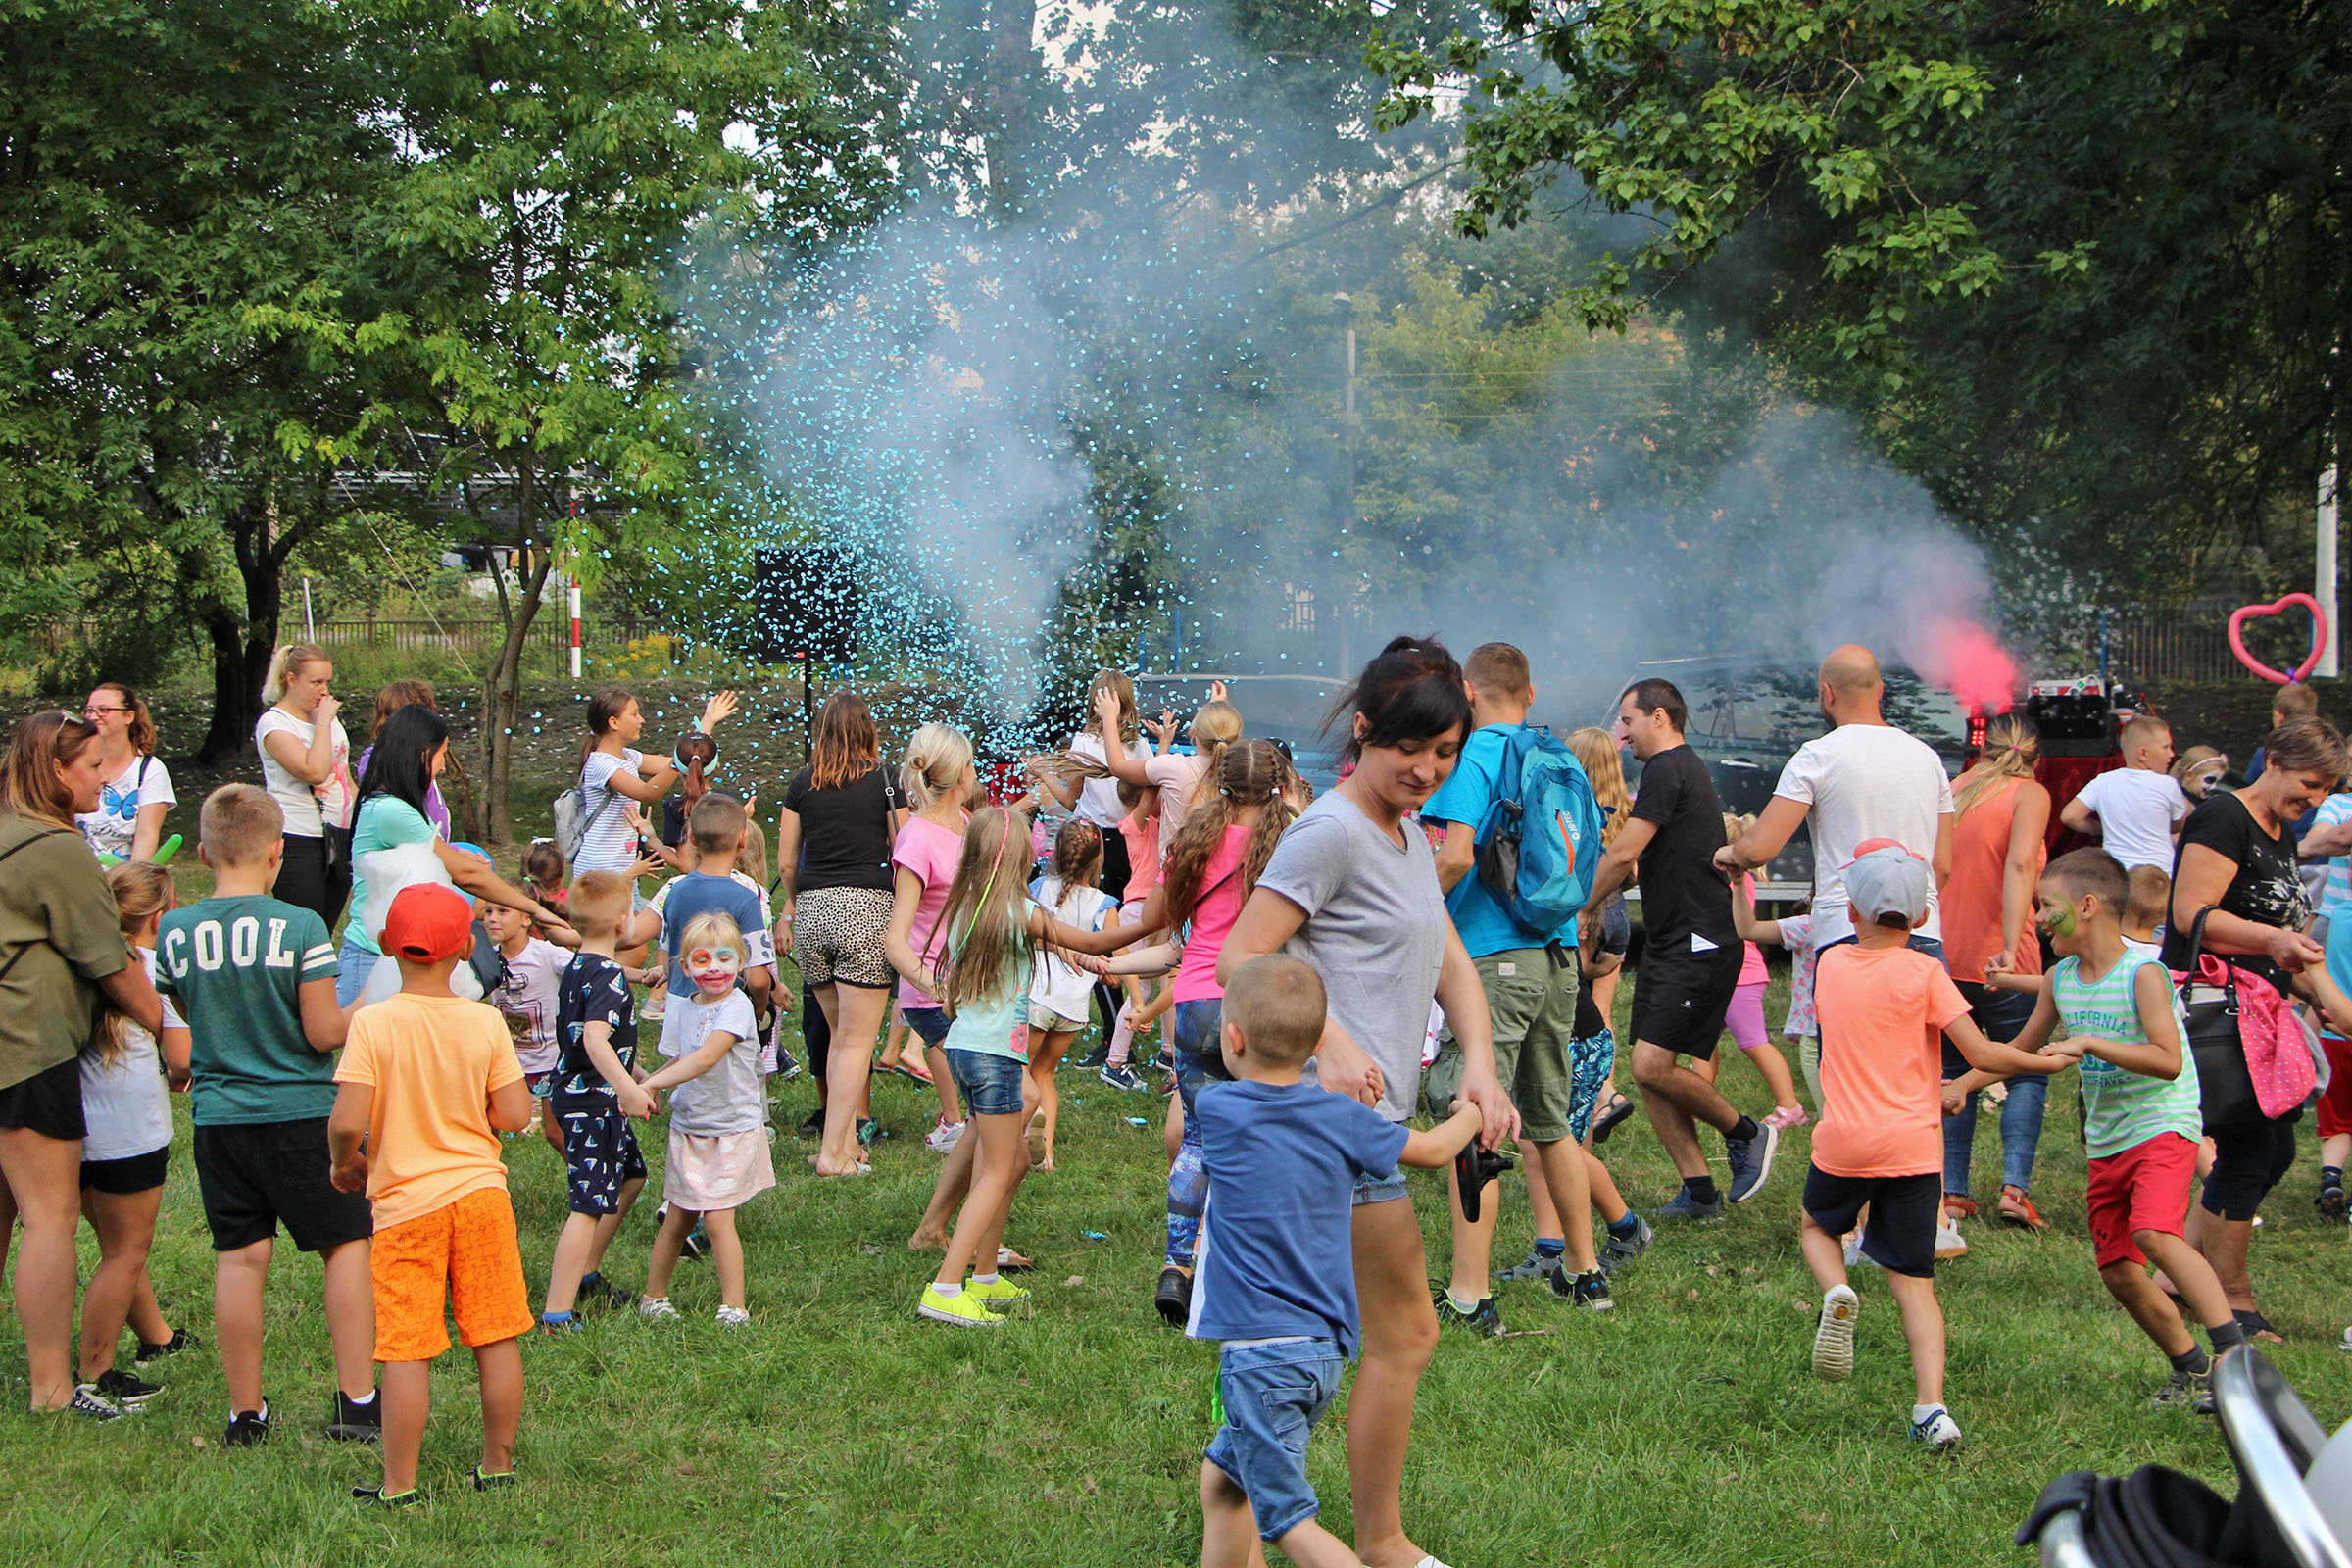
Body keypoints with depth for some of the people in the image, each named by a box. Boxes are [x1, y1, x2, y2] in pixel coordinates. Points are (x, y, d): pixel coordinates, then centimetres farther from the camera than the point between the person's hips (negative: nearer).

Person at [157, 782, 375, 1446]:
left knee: (240, 1257, 8)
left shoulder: (176, 931, -2)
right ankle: (356, 1402, 7)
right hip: (300, 1111, -3)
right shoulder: (300, 927, -14)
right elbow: (323, 1032, -12)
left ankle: (245, 1413, 11)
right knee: (346, 1243, 9)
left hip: (217, 1115, 3)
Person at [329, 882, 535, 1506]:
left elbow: (346, 1122, -17)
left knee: (407, 1351, 1)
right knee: (497, 1339, 11)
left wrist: (346, 1162, 4)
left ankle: (399, 1484, 4)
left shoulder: (373, 1023, -12)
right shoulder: (485, 1021, -4)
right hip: (480, 1191, 2)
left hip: (406, 1203, -2)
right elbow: (515, 1116, -4)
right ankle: (498, 1466, 19)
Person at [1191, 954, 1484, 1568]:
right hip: (1326, 1350, 6)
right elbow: (1434, 1149, 19)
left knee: (1287, 1519, -6)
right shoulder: (1343, 1118, 3)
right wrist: (1471, 1114, 41)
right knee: (1222, 1476, 22)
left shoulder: (1218, 1109, -7)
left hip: (1262, 1350, -6)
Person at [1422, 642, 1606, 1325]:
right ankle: (1585, 1273, 26)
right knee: (1550, 1125, 19)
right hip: (1558, 958, 7)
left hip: (1492, 959, -7)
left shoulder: (1472, 758, -10)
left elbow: (1456, 857, -22)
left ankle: (1470, 1298, -7)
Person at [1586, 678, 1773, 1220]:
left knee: (1654, 1064, -16)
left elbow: (1623, 855, -16)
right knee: (1649, 1071, 4)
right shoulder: (1688, 769, 21)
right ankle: (1699, 1190, 6)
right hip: (1668, 944, 11)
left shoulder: (1667, 770, -12)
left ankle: (1746, 1133, 3)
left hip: (1698, 945, -10)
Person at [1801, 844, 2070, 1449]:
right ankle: (1931, 1405, -11)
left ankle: (1836, 1293, -2)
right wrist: (2049, 1062, 5)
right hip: (1913, 1146, -1)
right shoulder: (1923, 973, -6)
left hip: (1843, 1143, 1)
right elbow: (1982, 1054, -10)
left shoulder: (1830, 964, 5)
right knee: (1914, 1282, 4)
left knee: (1819, 1226, 29)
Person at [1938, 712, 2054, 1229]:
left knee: (1954, 1074, 14)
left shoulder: (1956, 790, 9)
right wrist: (2010, 947, -28)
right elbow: (2020, 865, -20)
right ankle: (2015, 1185, -9)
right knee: (2027, 1070, 7)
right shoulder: (2029, 794, -5)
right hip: (1999, 962, -4)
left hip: (1941, 954, 4)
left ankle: (1952, 1192, 7)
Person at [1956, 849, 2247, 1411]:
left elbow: (2168, 1062, -26)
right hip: (2105, 1143, 8)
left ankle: (2234, 1349, -30)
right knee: (2118, 1271, 5)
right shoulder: (2060, 980, 7)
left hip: (2162, 1126, -8)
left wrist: (2088, 1043, -30)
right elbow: (2022, 1049, 24)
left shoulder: (2143, 973, -15)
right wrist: (1962, 1084, 15)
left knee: (2154, 1232, -30)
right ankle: (2191, 1370, 20)